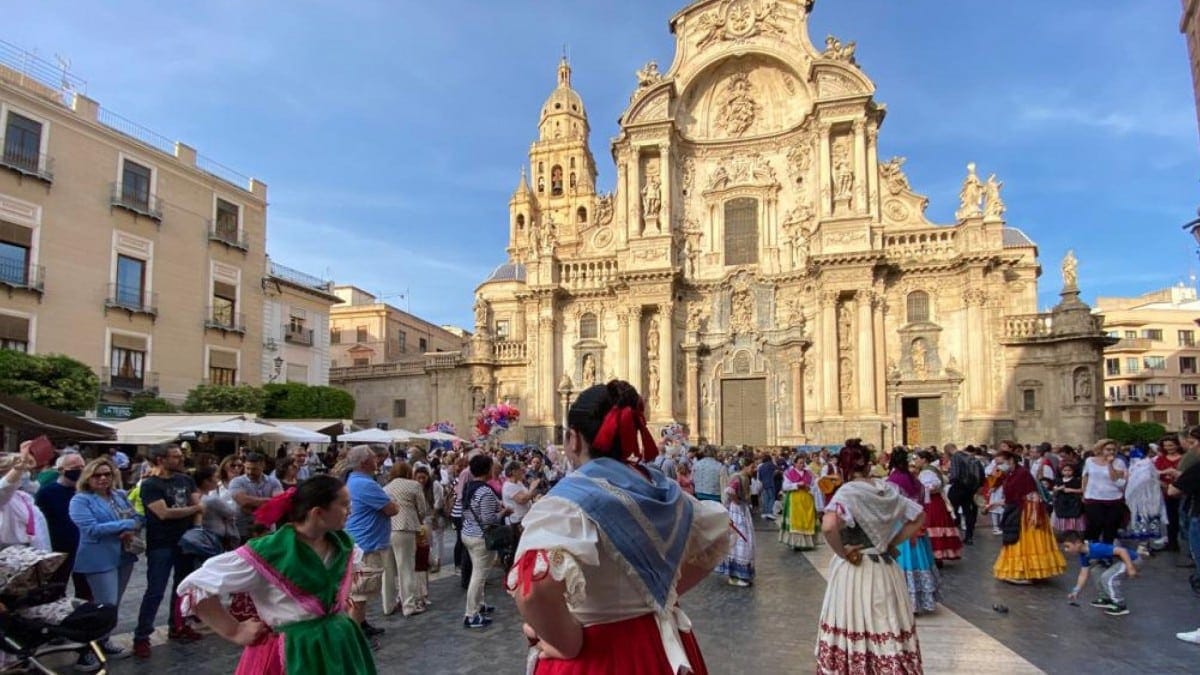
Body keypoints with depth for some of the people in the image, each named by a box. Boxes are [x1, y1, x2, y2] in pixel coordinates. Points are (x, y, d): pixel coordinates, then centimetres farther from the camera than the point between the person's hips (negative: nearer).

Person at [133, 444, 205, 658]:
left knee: (182, 586, 15)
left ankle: (177, 627, 29)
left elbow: (198, 504, 4)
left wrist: (197, 528, -12)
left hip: (186, 541, 6)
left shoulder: (186, 479, 7)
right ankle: (141, 637, 5)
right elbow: (164, 513, -20)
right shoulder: (150, 485, -11)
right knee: (155, 591, -4)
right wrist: (194, 509, -10)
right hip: (161, 545, -6)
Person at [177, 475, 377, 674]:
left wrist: (341, 602, 8)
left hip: (339, 647, 6)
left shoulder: (342, 544, -1)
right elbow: (195, 586, -19)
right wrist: (234, 632, -15)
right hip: (293, 655, -6)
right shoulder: (268, 554, -22)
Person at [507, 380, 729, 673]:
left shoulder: (570, 499, -21)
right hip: (662, 648, 6)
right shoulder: (664, 490, -1)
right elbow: (716, 536, 16)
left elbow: (535, 586, -38)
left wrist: (570, 645, -22)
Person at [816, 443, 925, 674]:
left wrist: (842, 552, -17)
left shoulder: (847, 492, -16)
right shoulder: (888, 489, 3)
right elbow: (920, 517, 14)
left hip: (854, 571, -6)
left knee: (853, 632, 6)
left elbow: (828, 526, -33)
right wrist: (893, 542, 10)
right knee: (889, 631, 15)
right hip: (887, 569, 6)